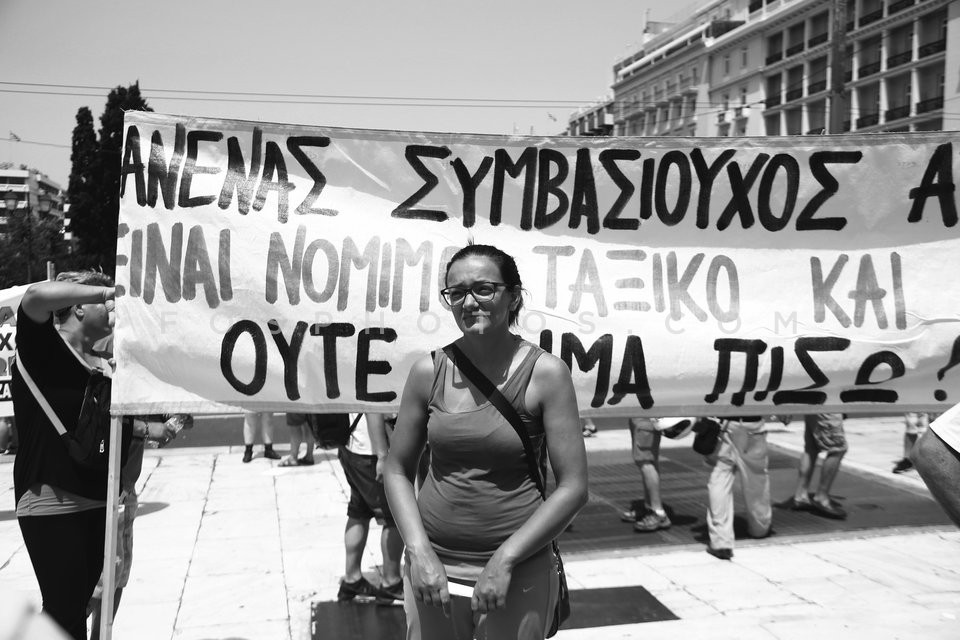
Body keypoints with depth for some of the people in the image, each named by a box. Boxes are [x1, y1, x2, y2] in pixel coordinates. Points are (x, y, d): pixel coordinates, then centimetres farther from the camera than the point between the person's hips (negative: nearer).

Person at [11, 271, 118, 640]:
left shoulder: (102, 366, 13)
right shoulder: (42, 346, -7)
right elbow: (37, 296, -28)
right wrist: (109, 290, -20)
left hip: (96, 502, 7)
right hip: (50, 503, -7)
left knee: (80, 604, 16)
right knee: (65, 610, -4)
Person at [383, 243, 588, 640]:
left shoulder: (545, 373, -8)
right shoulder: (428, 371, -2)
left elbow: (573, 487, -8)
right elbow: (397, 470, 6)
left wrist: (504, 560, -13)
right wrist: (419, 551, -7)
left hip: (518, 572, -2)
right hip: (433, 565, 2)